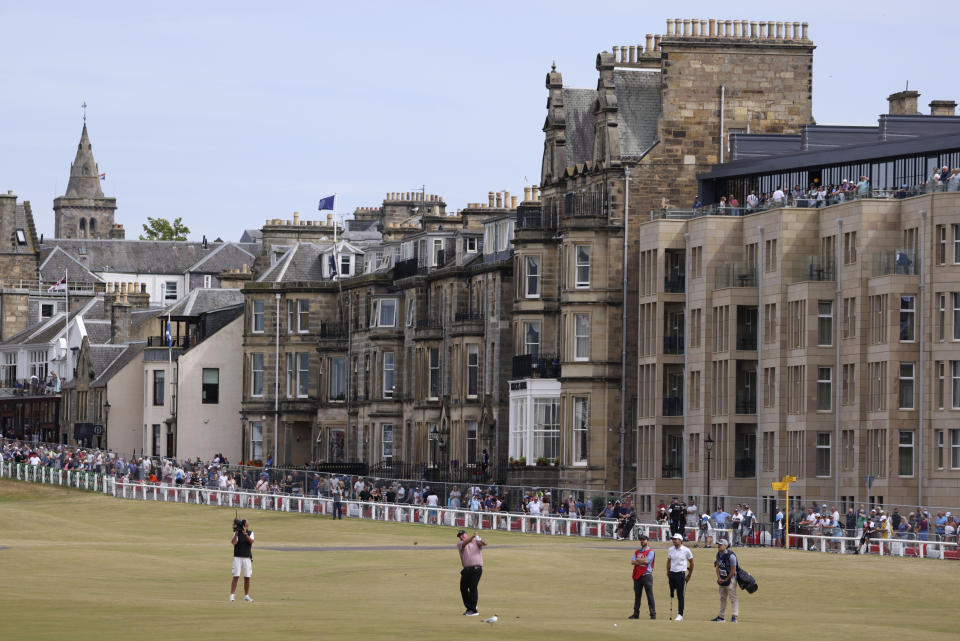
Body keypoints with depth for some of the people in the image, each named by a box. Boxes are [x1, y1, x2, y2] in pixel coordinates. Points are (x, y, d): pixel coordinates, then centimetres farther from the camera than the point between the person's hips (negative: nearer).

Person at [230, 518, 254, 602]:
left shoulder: (250, 533, 6)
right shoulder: (237, 533, 1)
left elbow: (251, 541, -13)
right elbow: (234, 543, -16)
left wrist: (245, 533, -24)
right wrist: (236, 532, -18)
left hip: (247, 558, 2)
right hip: (237, 557, -2)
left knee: (247, 577, 4)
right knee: (236, 576, -9)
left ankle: (246, 596, 14)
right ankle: (232, 595, -9)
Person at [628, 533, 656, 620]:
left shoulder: (650, 552, 0)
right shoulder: (637, 552, 17)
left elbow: (647, 561, -15)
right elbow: (632, 562, 4)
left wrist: (638, 560, -1)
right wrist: (642, 561, -9)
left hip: (647, 575, -6)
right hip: (637, 576, 6)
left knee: (650, 595, -7)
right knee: (637, 596, 8)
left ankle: (653, 614, -6)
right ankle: (636, 614, 13)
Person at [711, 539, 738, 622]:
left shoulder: (731, 556, -22)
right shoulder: (718, 554, 2)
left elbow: (733, 571, -19)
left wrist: (726, 580, -11)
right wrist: (719, 578, 0)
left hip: (730, 578, -9)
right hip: (722, 579, 9)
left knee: (732, 597, -9)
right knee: (722, 598, 16)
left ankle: (734, 616, -12)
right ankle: (721, 616, 25)